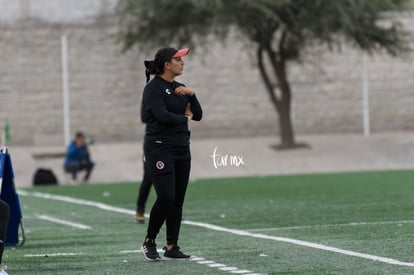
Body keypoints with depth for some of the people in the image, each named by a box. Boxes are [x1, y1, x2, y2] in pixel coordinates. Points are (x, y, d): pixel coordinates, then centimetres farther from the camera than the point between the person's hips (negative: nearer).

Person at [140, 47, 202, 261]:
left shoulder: (179, 88, 16)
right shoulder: (154, 88, -8)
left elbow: (198, 115, 14)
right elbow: (162, 115, -20)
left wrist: (191, 94, -1)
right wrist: (184, 117, -4)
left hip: (181, 148, 8)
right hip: (160, 148, -8)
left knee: (178, 200, 4)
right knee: (166, 197, -15)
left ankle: (171, 247, 9)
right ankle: (149, 241, 3)